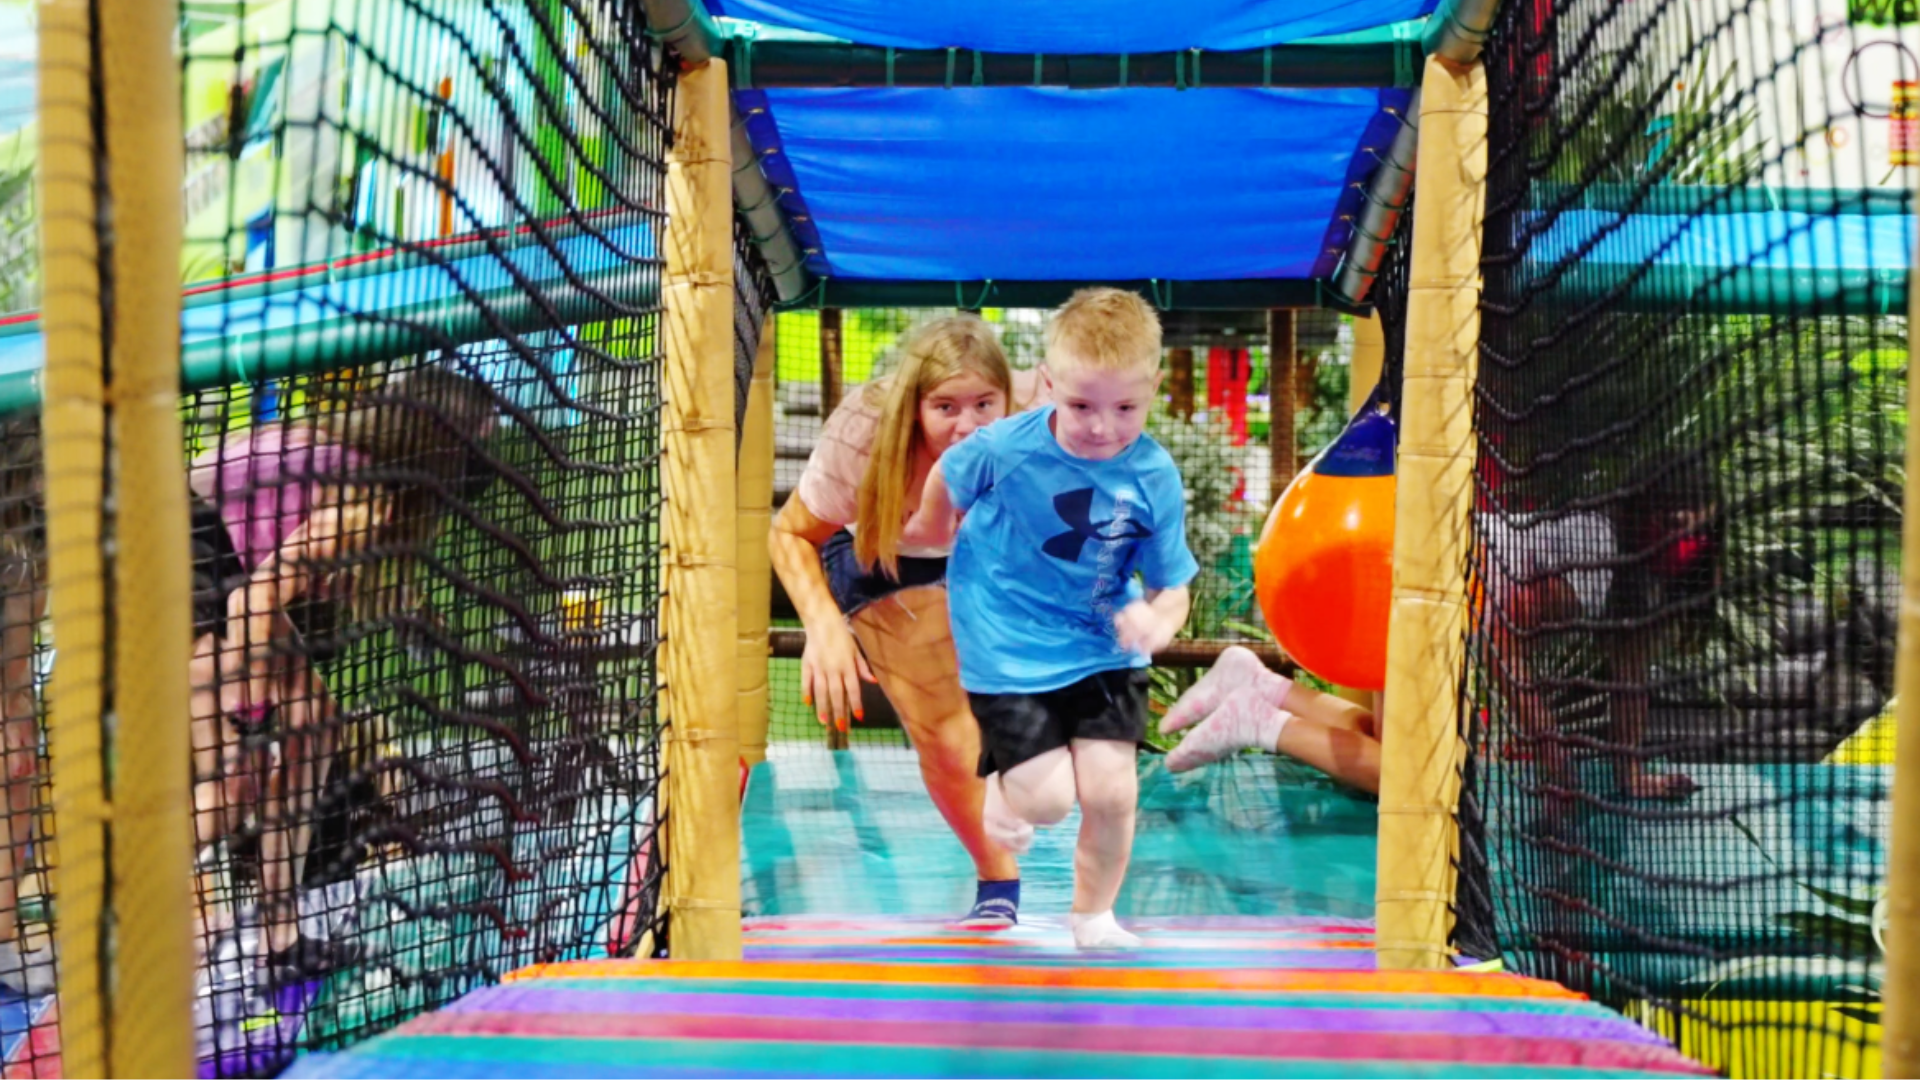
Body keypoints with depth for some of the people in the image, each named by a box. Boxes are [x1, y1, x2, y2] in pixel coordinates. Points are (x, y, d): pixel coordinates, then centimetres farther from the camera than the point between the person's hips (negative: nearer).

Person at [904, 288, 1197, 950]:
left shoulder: (1154, 478, -15)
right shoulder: (1005, 448, -20)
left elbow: (1171, 586, -8)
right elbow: (948, 477, 3)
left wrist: (1158, 622, -30)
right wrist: (931, 527, 22)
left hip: (1103, 652, 2)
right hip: (1008, 652, -2)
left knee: (1112, 791, -4)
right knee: (1049, 800, -7)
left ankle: (1093, 916, 25)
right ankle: (1000, 784, 32)